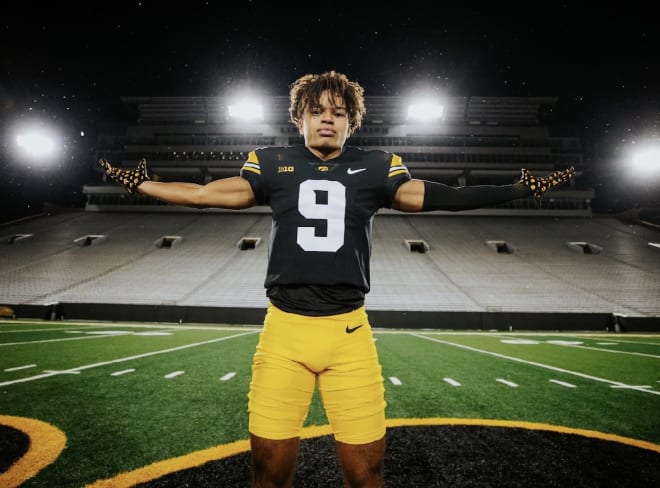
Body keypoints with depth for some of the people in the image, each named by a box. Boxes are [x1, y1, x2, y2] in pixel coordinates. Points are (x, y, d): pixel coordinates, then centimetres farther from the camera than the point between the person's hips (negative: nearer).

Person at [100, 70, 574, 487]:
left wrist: (520, 189, -2)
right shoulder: (273, 163, 8)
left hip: (349, 333, 0)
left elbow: (437, 197, 3)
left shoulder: (375, 168, 7)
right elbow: (207, 194, 8)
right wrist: (142, 183, 5)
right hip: (284, 330, 1)